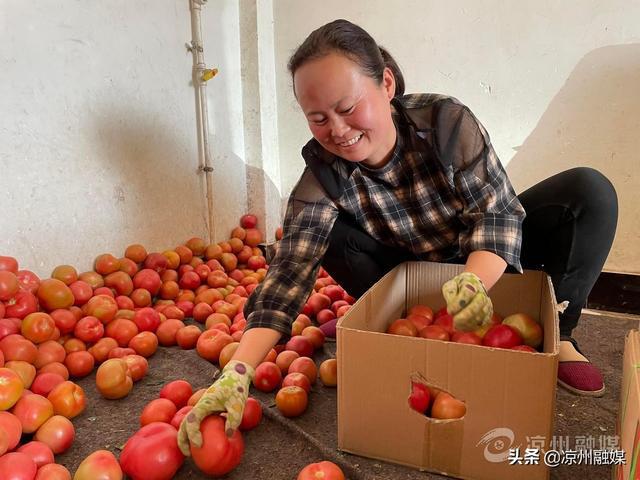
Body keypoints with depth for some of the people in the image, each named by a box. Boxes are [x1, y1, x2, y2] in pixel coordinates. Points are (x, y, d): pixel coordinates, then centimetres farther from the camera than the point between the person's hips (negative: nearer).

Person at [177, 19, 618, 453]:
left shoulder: (446, 121, -26)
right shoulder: (323, 175, -24)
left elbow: (498, 212, -24)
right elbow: (290, 272, -33)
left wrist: (474, 281, -46)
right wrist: (236, 373, -44)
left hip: (491, 258, 0)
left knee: (589, 191, -22)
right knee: (326, 234, -24)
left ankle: (556, 335, -4)